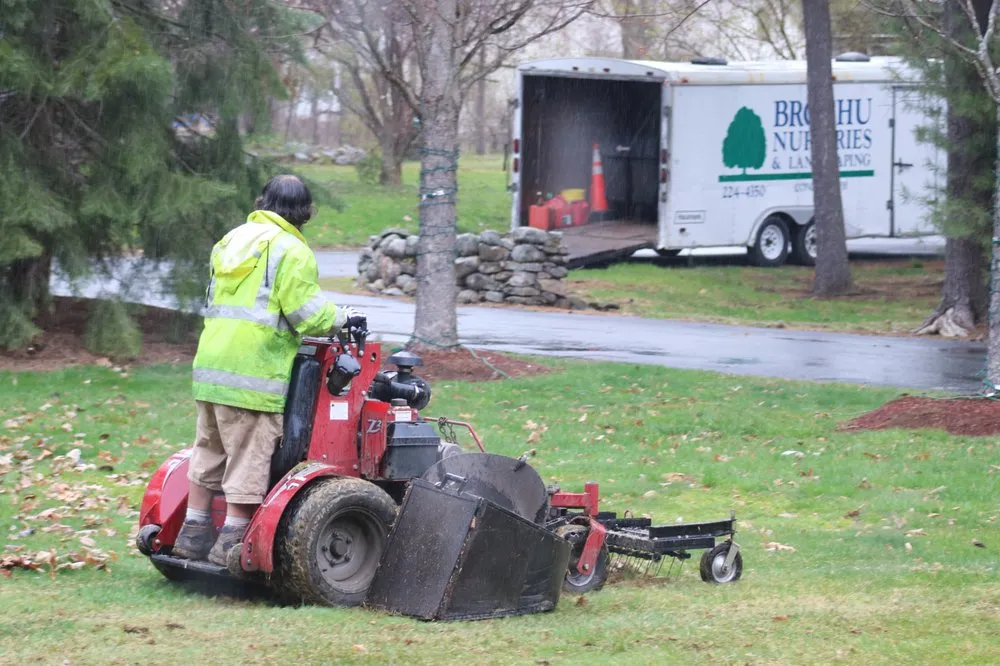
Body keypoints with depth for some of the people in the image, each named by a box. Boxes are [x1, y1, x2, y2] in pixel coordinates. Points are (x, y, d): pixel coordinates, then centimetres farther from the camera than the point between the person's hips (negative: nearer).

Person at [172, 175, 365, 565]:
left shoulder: (233, 241, 16)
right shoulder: (290, 251, -9)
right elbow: (307, 314, -13)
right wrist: (343, 318, 6)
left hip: (211, 367, 8)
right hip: (254, 372, -8)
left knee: (208, 450, 17)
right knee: (249, 459, -2)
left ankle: (194, 535, 21)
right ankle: (231, 544, -3)